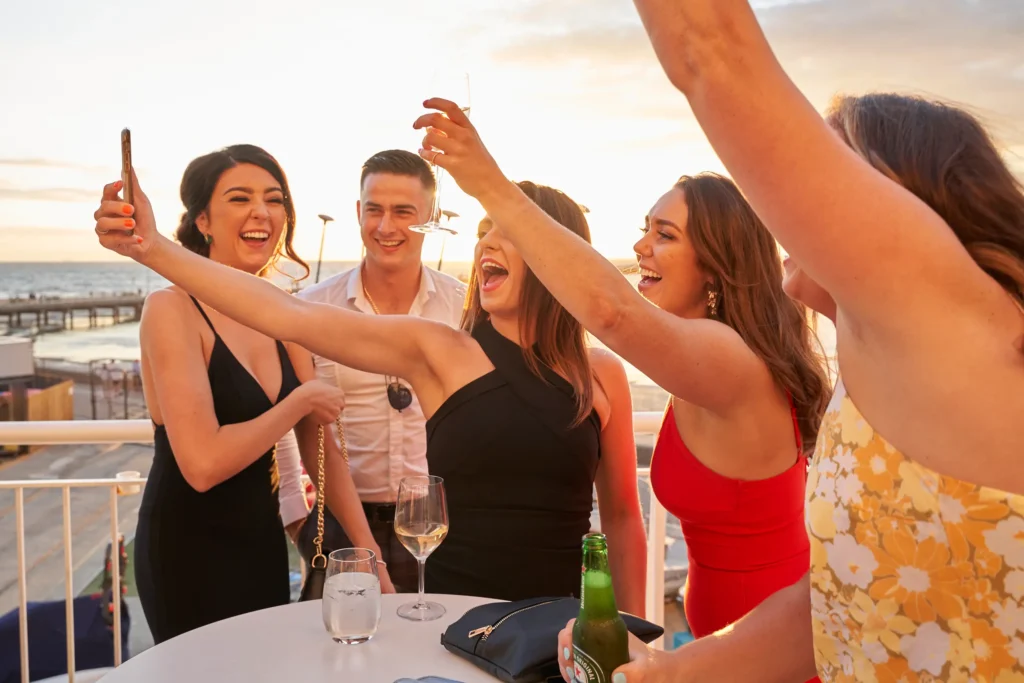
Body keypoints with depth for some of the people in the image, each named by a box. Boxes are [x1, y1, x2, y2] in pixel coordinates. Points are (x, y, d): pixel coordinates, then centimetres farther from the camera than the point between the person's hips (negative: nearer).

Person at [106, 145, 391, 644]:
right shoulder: (172, 308, -18)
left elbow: (320, 445, 4)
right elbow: (204, 463, -27)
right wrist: (303, 399, -18)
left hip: (264, 540, 7)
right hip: (190, 552, -6)